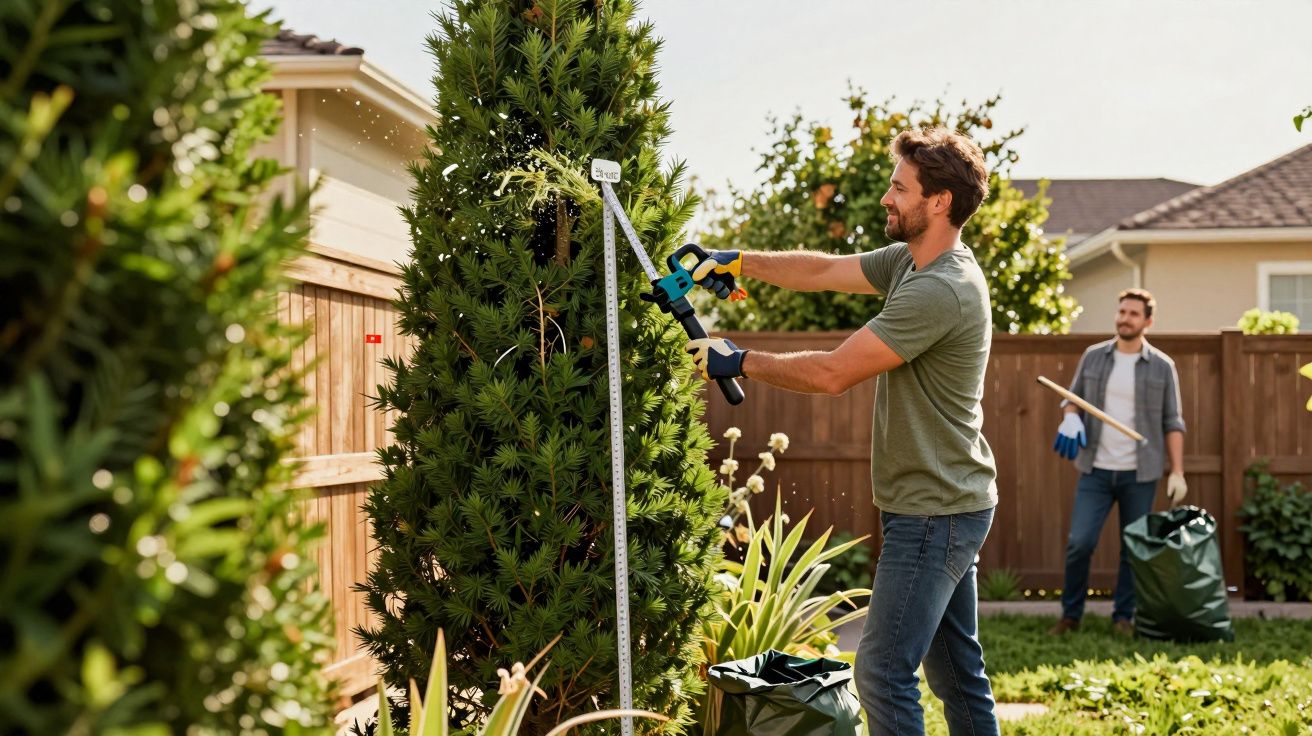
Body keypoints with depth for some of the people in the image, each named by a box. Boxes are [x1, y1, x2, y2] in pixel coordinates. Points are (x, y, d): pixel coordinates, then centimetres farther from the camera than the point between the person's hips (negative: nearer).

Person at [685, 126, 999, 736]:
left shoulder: (940, 290, -24)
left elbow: (833, 373, -23)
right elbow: (823, 271, 14)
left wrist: (739, 362, -12)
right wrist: (743, 262, 3)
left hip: (934, 514, -10)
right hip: (954, 504, 10)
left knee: (884, 672, -7)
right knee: (957, 671, 17)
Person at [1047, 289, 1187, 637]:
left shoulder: (1162, 366, 1)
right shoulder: (1093, 357, 6)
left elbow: (1172, 423, 2)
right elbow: (1073, 396, 16)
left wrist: (1177, 472, -5)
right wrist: (1070, 417, -8)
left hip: (1139, 474, -1)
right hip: (1096, 470, 1)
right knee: (1079, 542, -7)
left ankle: (1123, 617, 19)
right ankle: (1070, 615, 9)